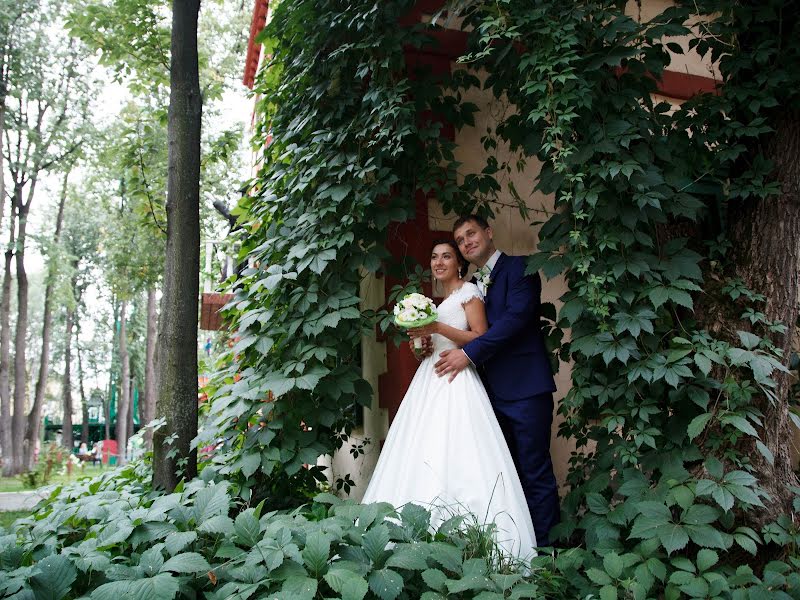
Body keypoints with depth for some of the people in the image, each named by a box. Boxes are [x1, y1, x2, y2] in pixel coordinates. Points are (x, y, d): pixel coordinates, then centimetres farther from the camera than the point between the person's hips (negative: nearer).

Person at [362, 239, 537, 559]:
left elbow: (481, 337, -10)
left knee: (455, 456, -16)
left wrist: (438, 328, -15)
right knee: (423, 456, -1)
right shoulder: (440, 300, 25)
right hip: (431, 379, 8)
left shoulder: (469, 291, 0)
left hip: (457, 382, -8)